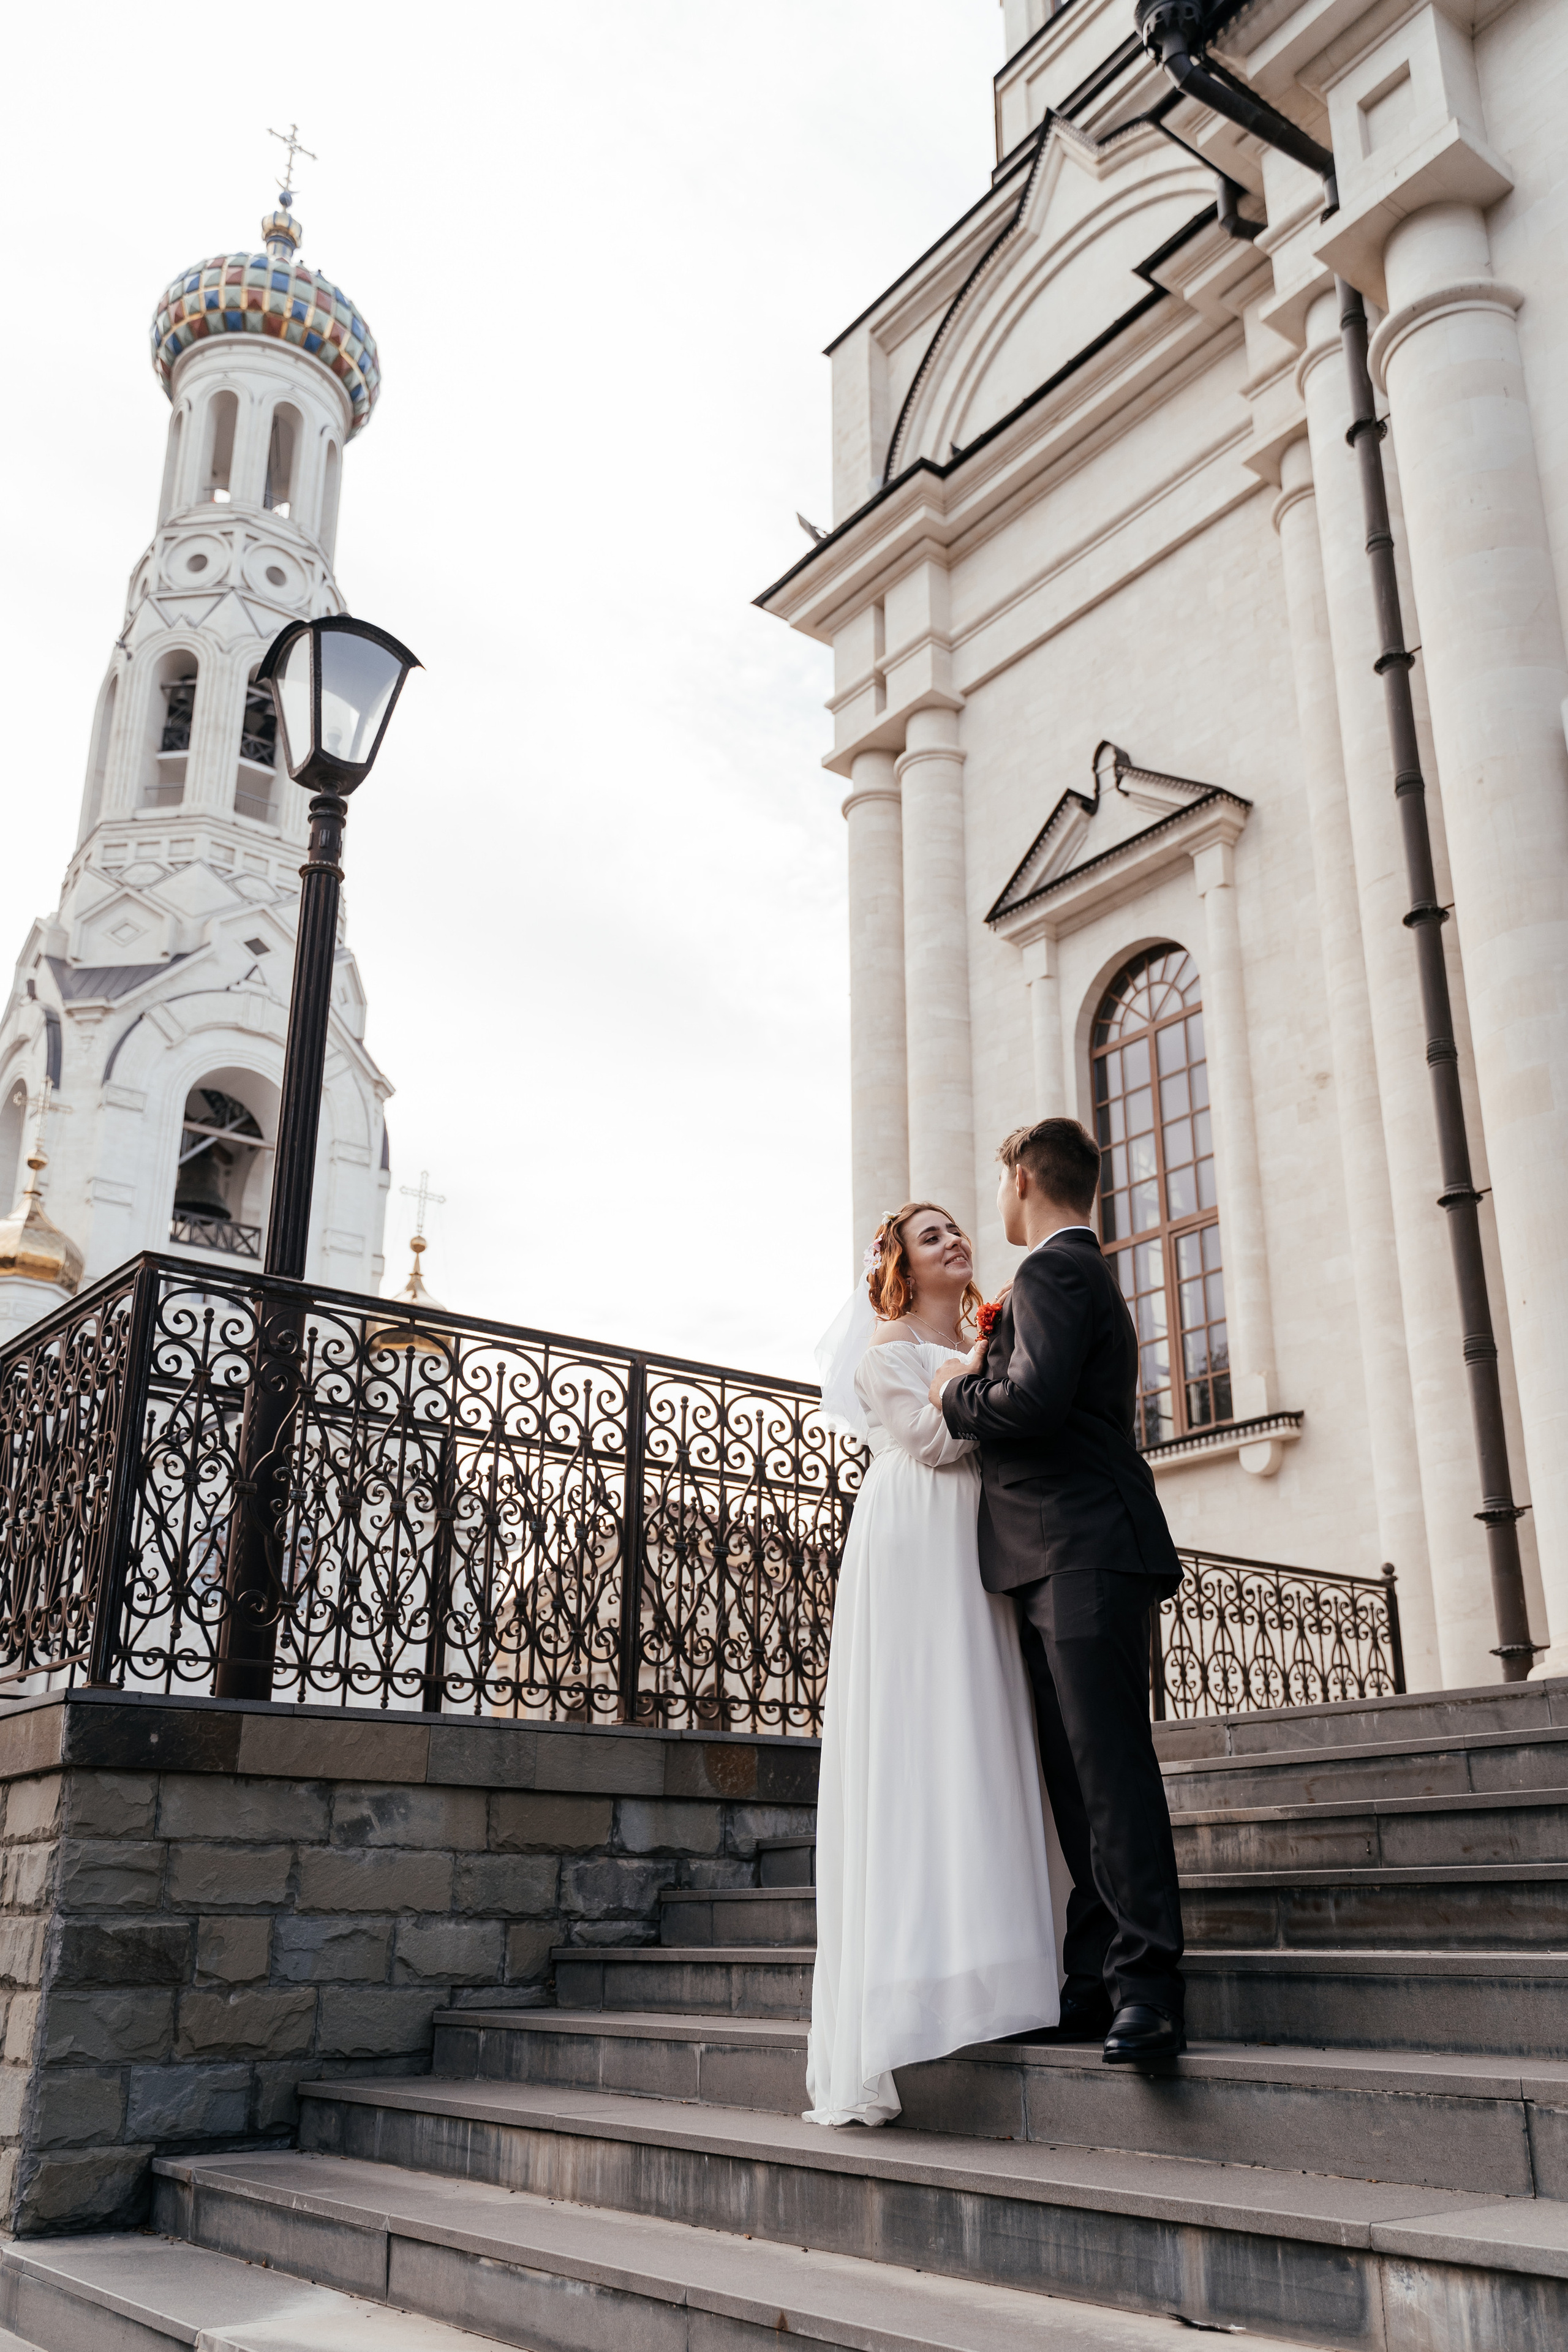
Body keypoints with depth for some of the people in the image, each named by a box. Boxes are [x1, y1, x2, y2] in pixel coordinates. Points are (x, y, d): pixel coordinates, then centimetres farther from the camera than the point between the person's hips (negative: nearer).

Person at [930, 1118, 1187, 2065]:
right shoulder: (1089, 1275, 26)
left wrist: (957, 1390, -4)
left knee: (1108, 1761, -12)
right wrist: (983, 1378, 17)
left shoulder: (1053, 1271, -8)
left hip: (1083, 1555, -11)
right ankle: (1096, 1984, 10)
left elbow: (1033, 1400, -22)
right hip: (1067, 1560, 11)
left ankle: (1150, 1987, -11)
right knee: (1079, 1773, 8)